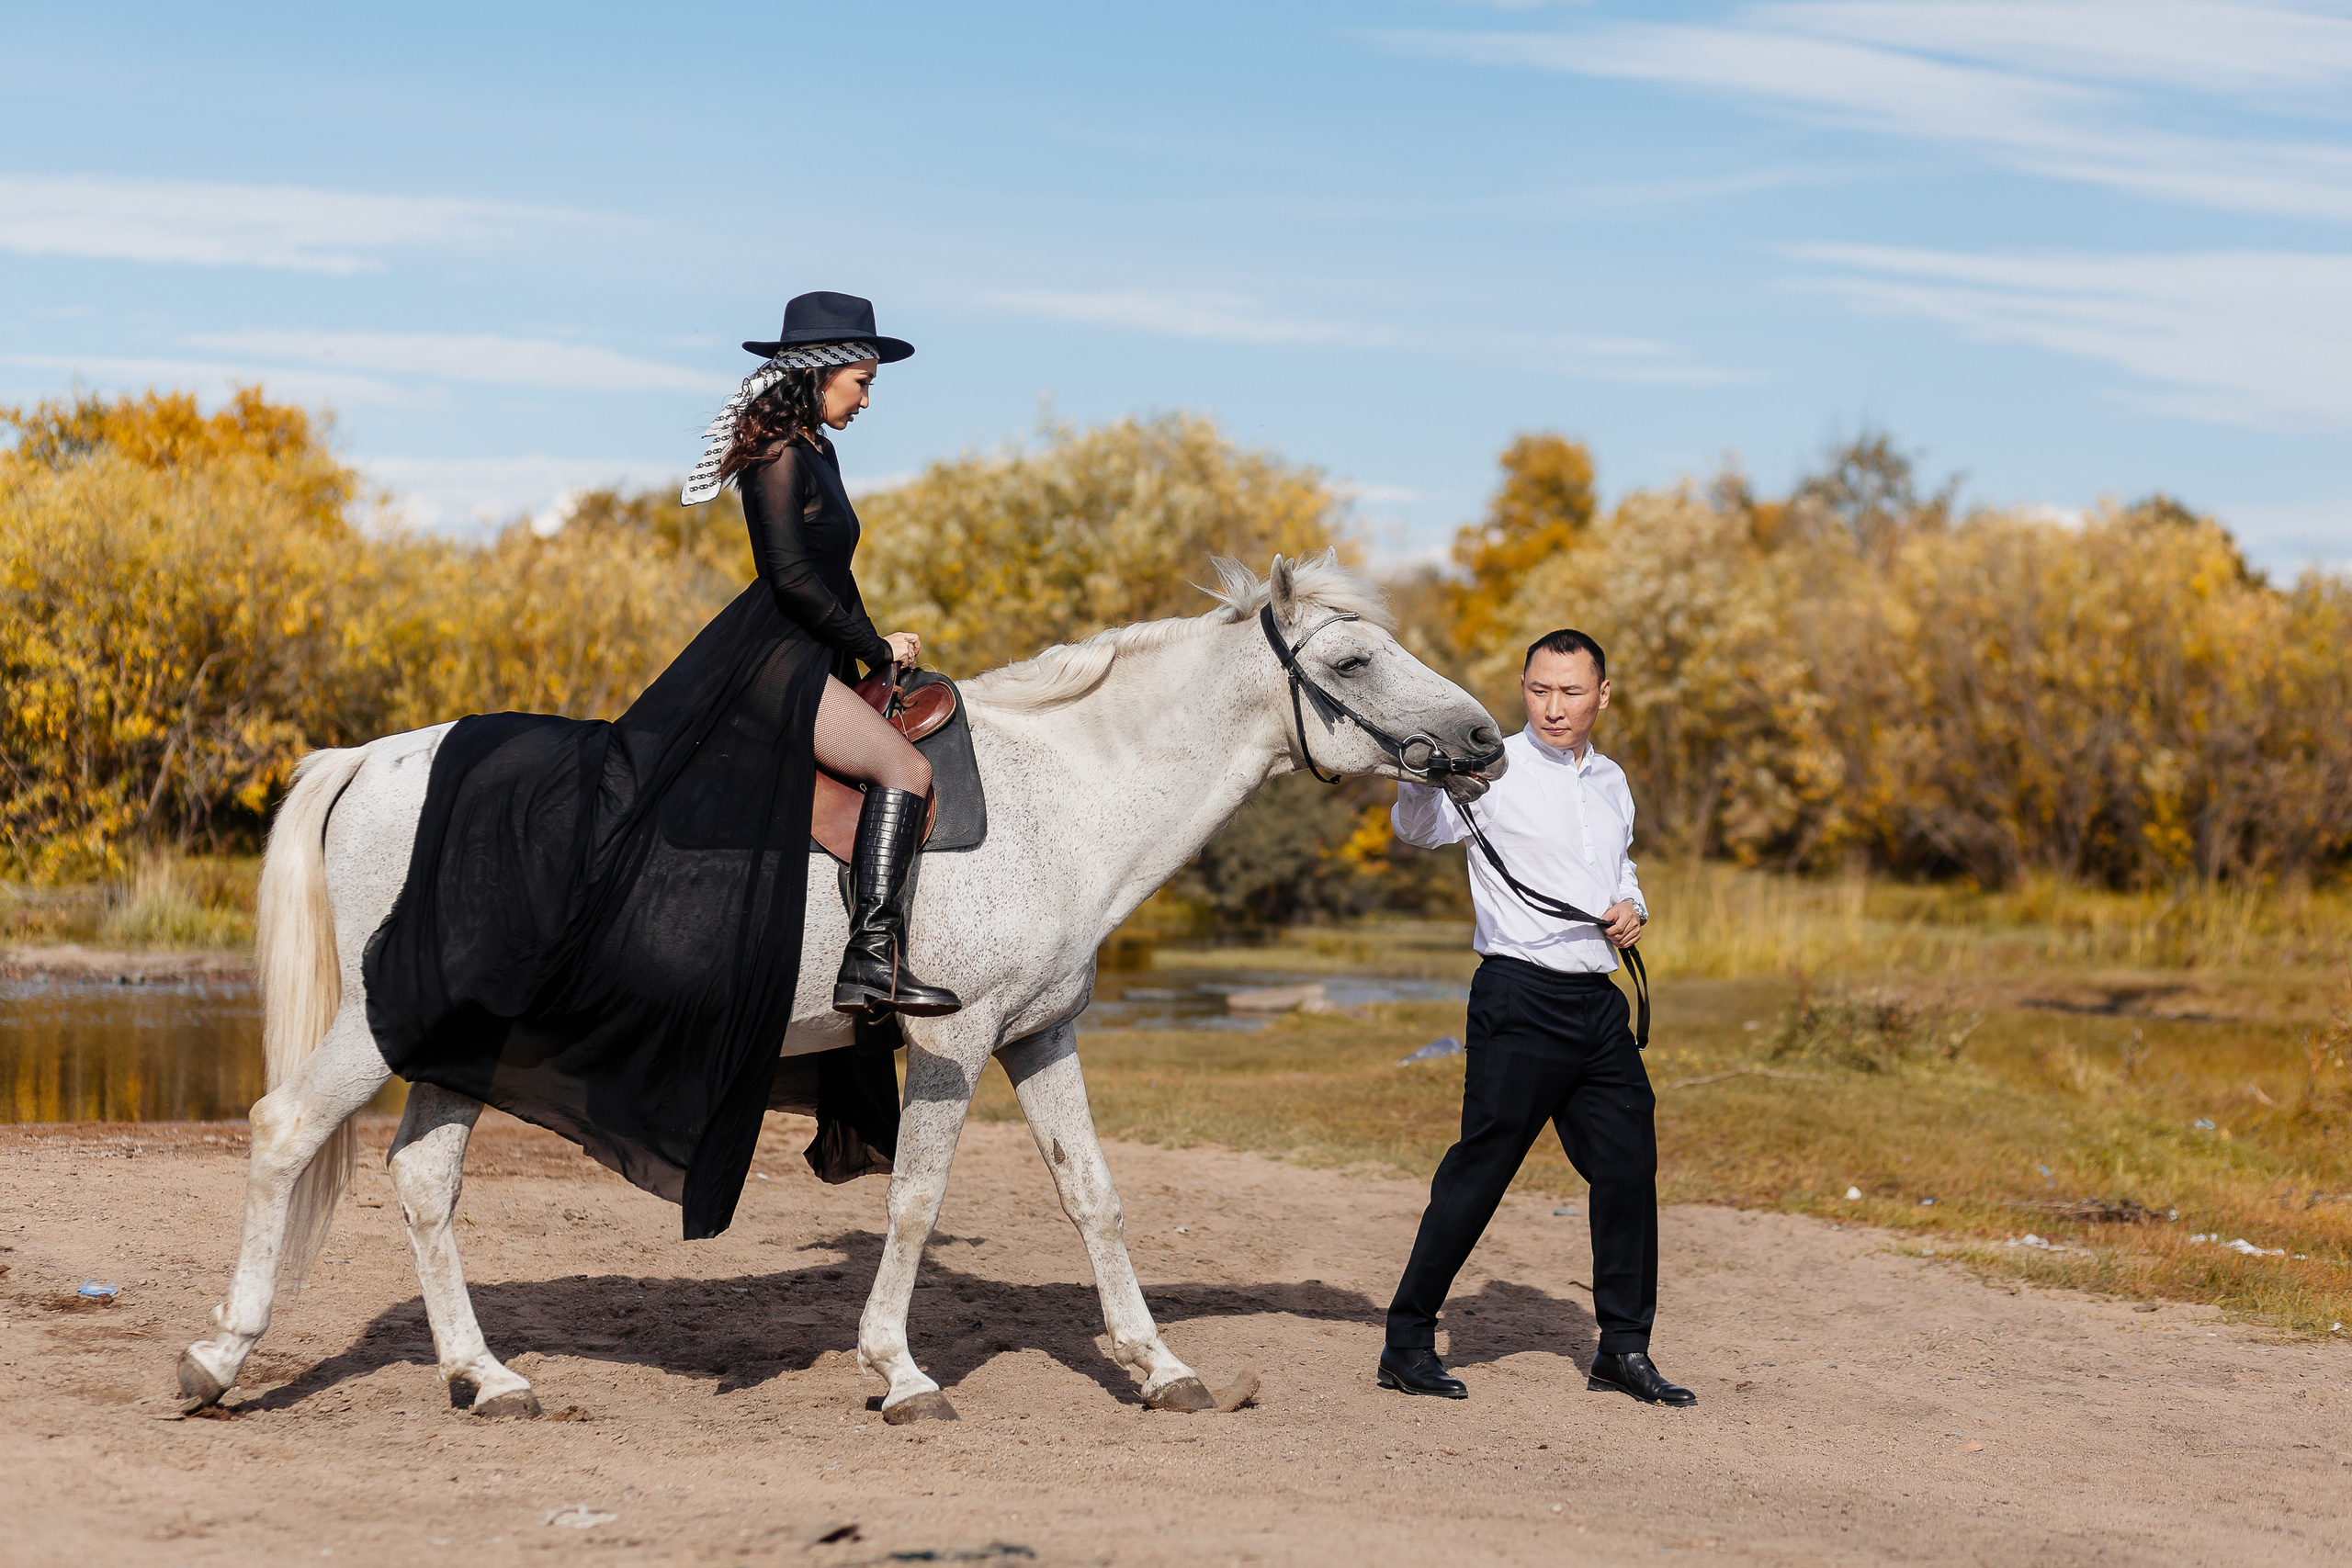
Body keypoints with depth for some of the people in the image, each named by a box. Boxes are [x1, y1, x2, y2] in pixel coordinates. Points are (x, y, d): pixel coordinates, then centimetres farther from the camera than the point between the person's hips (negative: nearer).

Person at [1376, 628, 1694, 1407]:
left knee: (1629, 1166, 7)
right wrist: (1422, 778, -40)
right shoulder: (1494, 770, -6)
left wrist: (1633, 907, 7)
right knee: (1479, 1171, -5)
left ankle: (1623, 1348, 19)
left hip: (1599, 1001, 7)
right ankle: (1407, 1345, 4)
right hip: (1520, 1000, -6)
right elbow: (1421, 829, -18)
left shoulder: (1611, 781, 14)